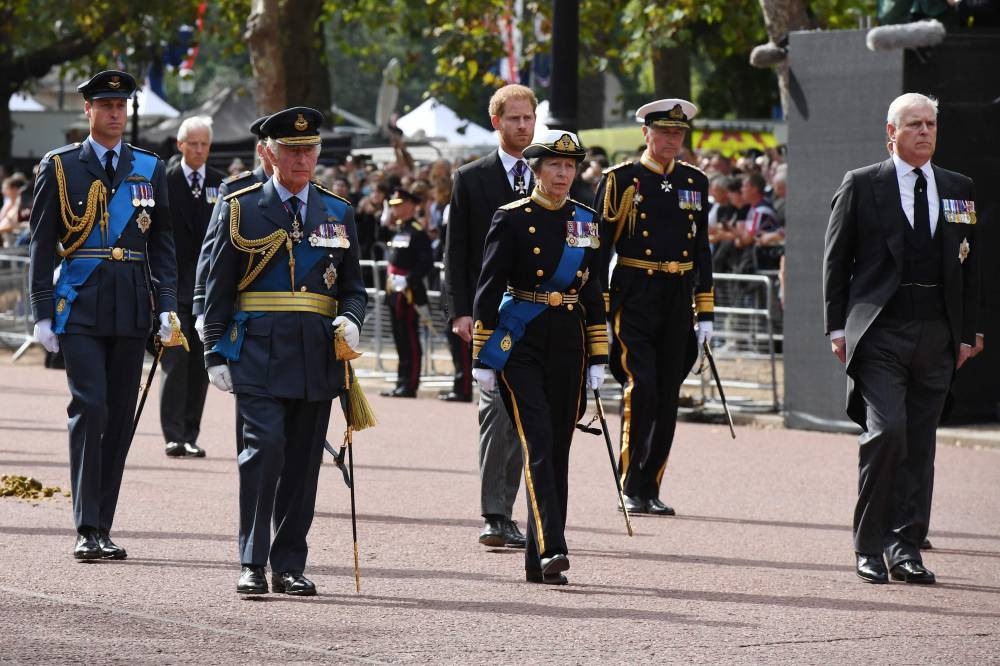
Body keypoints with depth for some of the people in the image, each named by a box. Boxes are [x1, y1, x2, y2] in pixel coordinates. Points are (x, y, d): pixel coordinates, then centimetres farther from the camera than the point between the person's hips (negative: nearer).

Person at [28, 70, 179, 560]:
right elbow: (41, 244, 3)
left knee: (120, 416, 4)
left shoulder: (150, 169, 11)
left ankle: (102, 528, 12)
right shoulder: (59, 167, 3)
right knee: (89, 408, -14)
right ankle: (86, 529, -12)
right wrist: (43, 313, -3)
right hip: (79, 306, -3)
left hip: (132, 309, 3)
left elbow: (162, 244, 12)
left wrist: (168, 307, 3)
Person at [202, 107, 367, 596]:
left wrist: (351, 320, -6)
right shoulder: (241, 210, 4)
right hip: (258, 351, -3)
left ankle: (290, 565, 14)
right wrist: (215, 354, -3)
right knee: (264, 446, -16)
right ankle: (252, 564, -10)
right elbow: (217, 289, 4)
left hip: (317, 355, 3)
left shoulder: (338, 214, 13)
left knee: (303, 460, 5)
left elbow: (352, 287, 16)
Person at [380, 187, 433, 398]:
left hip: (408, 292, -9)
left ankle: (409, 386, -4)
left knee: (410, 341, -5)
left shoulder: (417, 232, -12)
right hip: (395, 292, 9)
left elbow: (427, 263, -18)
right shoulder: (399, 229, 15)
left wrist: (408, 280, -23)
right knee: (401, 341, 13)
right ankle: (402, 384, 18)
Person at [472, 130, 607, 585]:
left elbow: (594, 291, 13)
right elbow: (488, 290, -4)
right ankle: (550, 548, -23)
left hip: (569, 344, 5)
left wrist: (598, 358, 9)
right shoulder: (512, 219, -3)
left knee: (558, 448, 6)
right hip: (521, 343, -5)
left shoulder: (586, 221, 10)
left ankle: (539, 562, 12)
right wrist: (482, 359, -7)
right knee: (537, 443, -15)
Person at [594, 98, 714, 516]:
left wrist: (705, 312, 11)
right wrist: (599, 311, -7)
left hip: (678, 300, 5)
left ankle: (650, 489, 13)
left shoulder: (695, 182, 12)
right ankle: (631, 488, -9)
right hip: (633, 300, -5)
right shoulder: (620, 180, -2)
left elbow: (702, 250, 16)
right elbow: (600, 248, -2)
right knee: (640, 387, -15)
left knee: (668, 396, 5)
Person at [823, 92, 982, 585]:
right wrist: (838, 328, -2)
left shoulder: (959, 190, 13)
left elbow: (969, 263, 16)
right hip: (880, 332, -4)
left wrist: (967, 332, 11)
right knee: (886, 431, -15)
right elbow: (836, 258, 4)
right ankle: (869, 548, -6)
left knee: (920, 443, 5)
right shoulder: (861, 186, 3)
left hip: (937, 336, 4)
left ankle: (906, 547, 11)